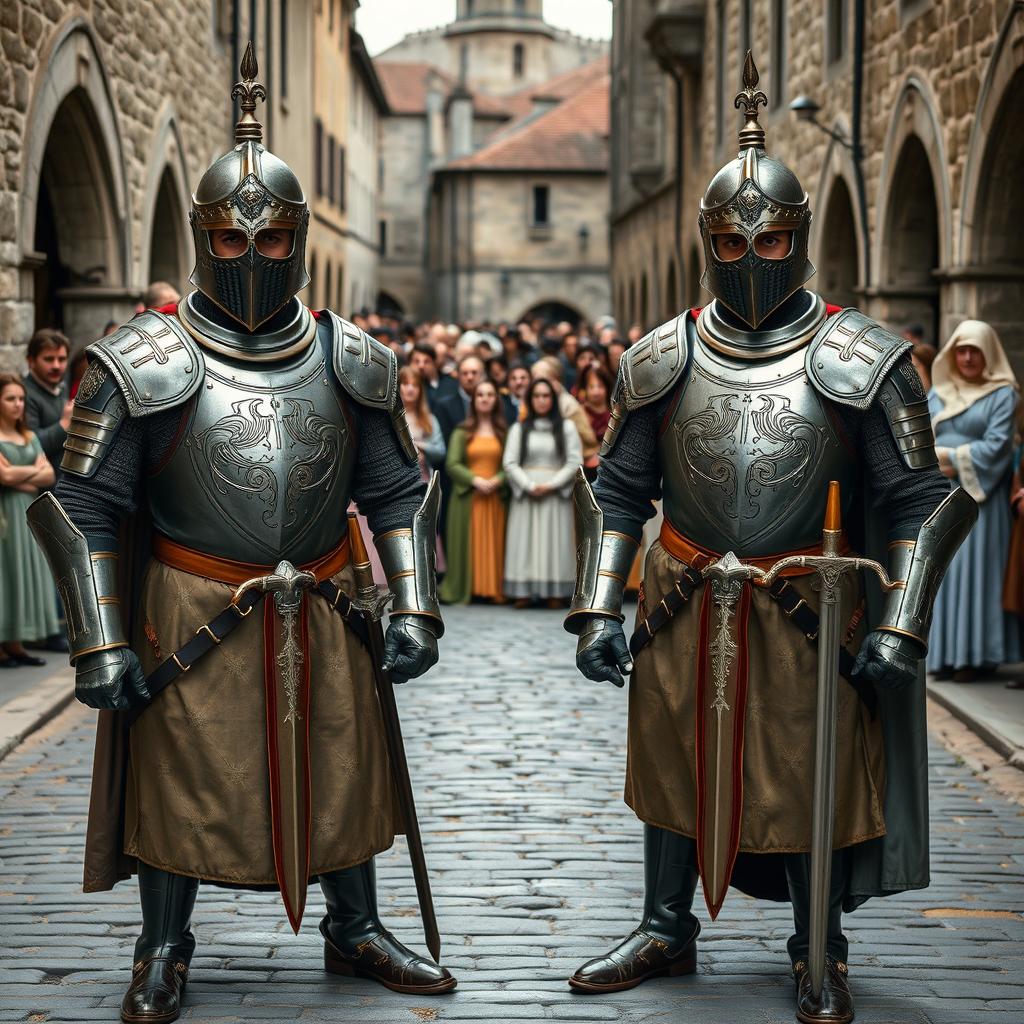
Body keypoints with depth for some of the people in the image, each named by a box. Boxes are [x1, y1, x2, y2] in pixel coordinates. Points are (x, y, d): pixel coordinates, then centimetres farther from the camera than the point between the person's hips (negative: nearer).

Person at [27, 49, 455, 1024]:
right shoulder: (144, 366, -9)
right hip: (192, 618, -3)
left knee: (340, 775, 13)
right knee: (179, 783, 7)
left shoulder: (350, 363, 1)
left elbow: (398, 493, 8)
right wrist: (102, 646, -12)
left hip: (321, 613, 3)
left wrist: (412, 610, -2)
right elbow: (81, 507, -7)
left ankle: (355, 933, 33)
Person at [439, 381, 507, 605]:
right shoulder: (462, 432, 6)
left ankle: (493, 589, 3)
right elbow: (452, 465, -2)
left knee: (494, 544, 0)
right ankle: (465, 588, 1)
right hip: (467, 497, -1)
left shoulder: (503, 432, 9)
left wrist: (497, 480, -16)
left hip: (495, 497, 1)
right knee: (468, 544, -2)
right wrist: (475, 480, -15)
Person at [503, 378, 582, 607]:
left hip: (556, 495, -1)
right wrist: (530, 486, -11)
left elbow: (575, 462, 0)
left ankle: (555, 592, -5)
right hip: (525, 495, 1)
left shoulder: (566, 427, 8)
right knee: (525, 542, -5)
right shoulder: (519, 429, 10)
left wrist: (551, 485, -10)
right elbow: (510, 463, 2)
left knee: (555, 542, -4)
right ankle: (523, 592, -7)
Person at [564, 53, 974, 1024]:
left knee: (809, 779, 6)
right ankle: (666, 930, 33)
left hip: (807, 609, -3)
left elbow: (919, 502, -5)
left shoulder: (861, 361, -7)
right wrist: (598, 608, -2)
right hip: (683, 607, 3)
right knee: (674, 763, 14)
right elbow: (615, 490, 7)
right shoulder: (662, 360, 1)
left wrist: (899, 627, -13)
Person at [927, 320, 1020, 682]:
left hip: (979, 497, -5)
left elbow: (996, 447, -11)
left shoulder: (1002, 395, -2)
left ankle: (976, 654, -2)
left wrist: (949, 456, -11)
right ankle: (945, 652, 7)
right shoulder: (937, 393, 14)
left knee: (975, 567, -6)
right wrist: (934, 464, -10)